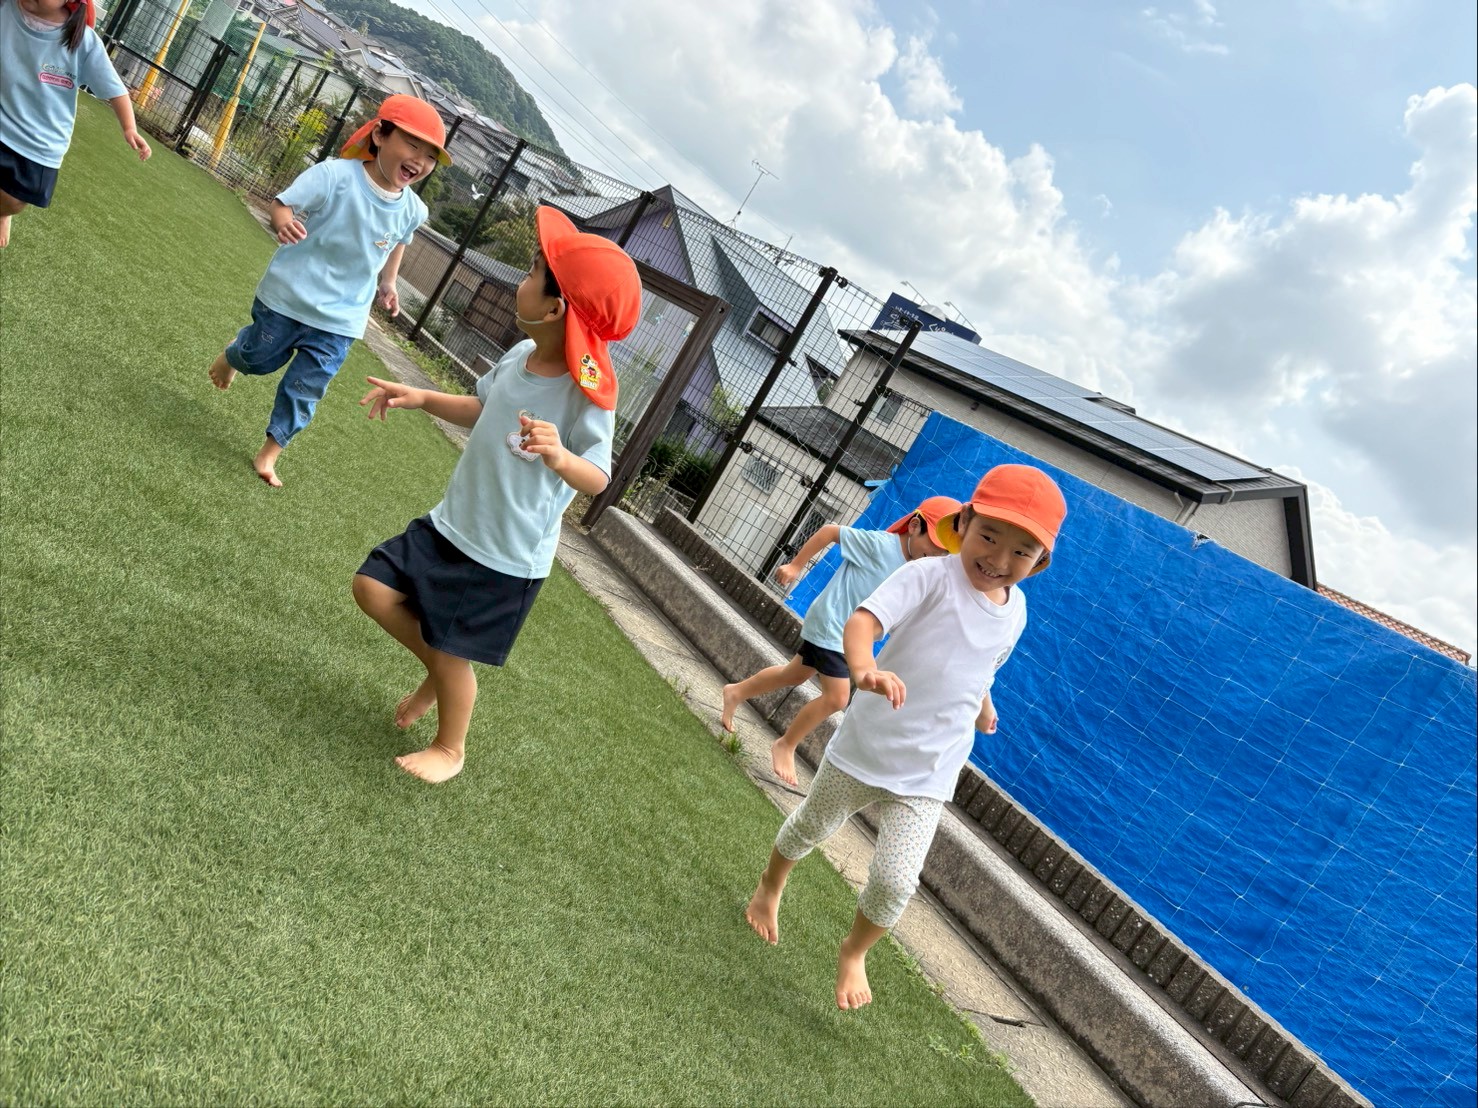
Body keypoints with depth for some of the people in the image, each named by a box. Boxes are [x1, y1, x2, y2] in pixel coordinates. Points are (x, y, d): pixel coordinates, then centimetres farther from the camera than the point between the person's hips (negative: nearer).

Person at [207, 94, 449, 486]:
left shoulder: (412, 210, -7)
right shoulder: (335, 175, -22)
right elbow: (283, 203, -20)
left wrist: (388, 283, 12)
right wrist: (282, 220, -41)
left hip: (341, 318, 3)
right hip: (289, 294, -2)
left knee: (306, 388, 5)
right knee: (261, 358, 18)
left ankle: (271, 450, 23)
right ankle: (233, 354, 55)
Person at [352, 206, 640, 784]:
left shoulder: (586, 394, -25)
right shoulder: (520, 356, -3)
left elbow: (597, 478, -25)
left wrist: (561, 458, -46)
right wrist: (421, 398, 6)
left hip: (507, 556, -7)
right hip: (451, 522, 7)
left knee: (453, 653, 6)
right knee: (373, 586, 8)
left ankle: (450, 749, 35)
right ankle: (438, 671, 32)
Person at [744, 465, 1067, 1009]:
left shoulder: (1015, 610, -1)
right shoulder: (928, 576, -21)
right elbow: (862, 620, -37)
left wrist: (983, 706, 32)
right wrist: (866, 669, -56)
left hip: (926, 778, 3)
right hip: (863, 750, -3)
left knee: (894, 882, -6)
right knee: (808, 829, 21)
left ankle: (853, 953, 26)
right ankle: (769, 888, 55)